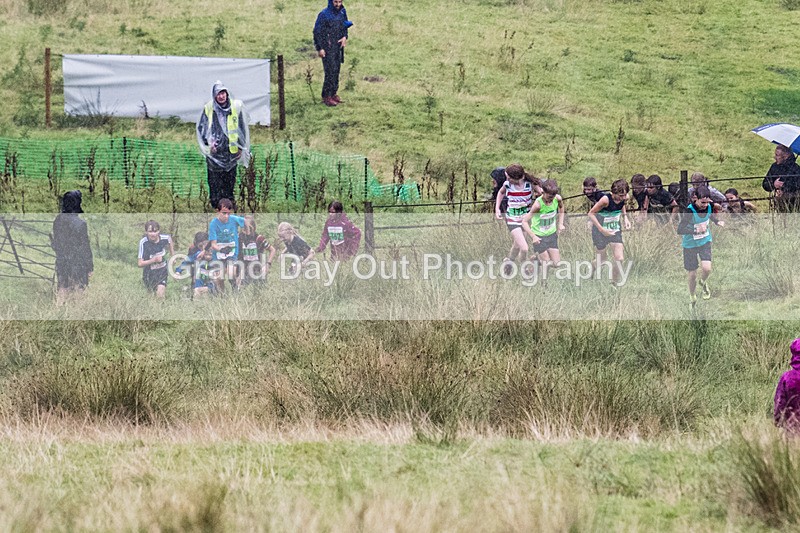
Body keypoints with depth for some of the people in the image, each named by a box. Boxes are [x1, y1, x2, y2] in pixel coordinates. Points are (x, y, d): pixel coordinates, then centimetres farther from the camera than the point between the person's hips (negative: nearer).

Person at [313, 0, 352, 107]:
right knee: (330, 71, -10)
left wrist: (344, 37, -1)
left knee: (336, 70, 9)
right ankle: (326, 97, -6)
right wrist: (320, 48, -14)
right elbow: (317, 32, -11)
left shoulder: (342, 13, 5)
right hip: (327, 47, -6)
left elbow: (344, 26, 20)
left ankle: (333, 94, 20)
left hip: (338, 46, 6)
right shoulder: (324, 14, -13)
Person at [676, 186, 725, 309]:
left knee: (706, 268, -17)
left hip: (705, 241, 3)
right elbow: (679, 230, -31)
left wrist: (717, 221, -5)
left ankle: (703, 282, 21)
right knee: (691, 274, 6)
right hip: (690, 244, -3)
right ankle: (692, 298, 34)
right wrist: (696, 230, -40)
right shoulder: (689, 211, -29)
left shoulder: (708, 206, -13)